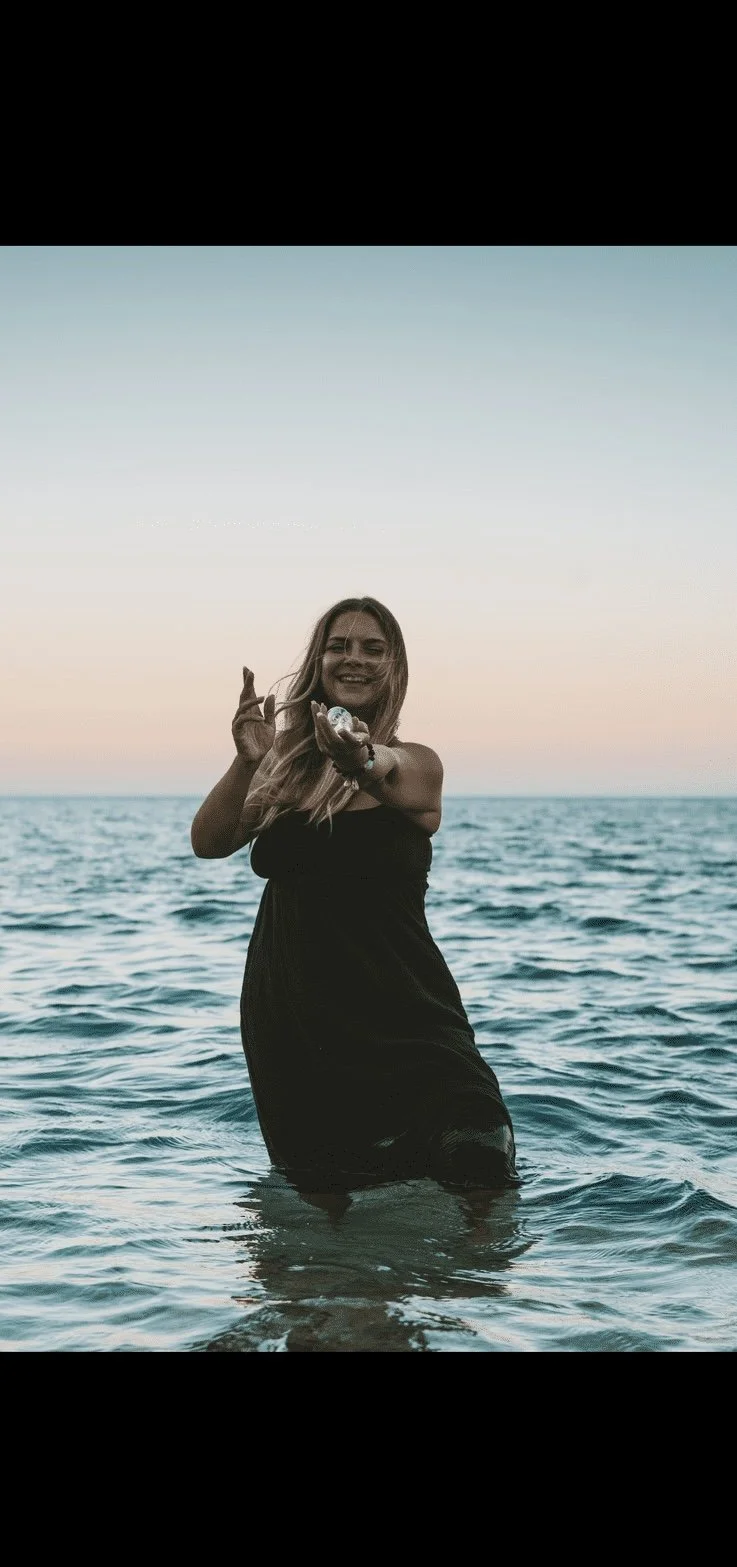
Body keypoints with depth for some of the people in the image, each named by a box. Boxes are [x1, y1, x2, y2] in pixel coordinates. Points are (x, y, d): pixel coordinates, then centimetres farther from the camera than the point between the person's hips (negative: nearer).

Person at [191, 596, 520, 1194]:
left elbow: (391, 777, -27)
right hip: (289, 1020, 4)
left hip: (397, 1008, -4)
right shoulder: (287, 763, 9)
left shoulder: (415, 763, -2)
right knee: (323, 1196, 13)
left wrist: (362, 761, -52)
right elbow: (208, 843, -5)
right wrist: (247, 763, -24)